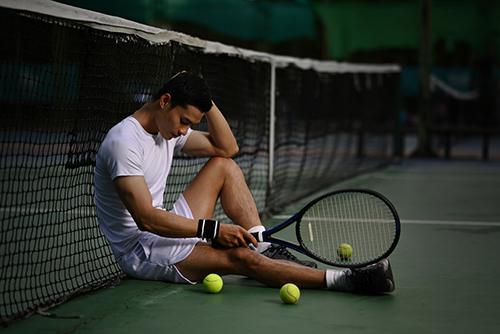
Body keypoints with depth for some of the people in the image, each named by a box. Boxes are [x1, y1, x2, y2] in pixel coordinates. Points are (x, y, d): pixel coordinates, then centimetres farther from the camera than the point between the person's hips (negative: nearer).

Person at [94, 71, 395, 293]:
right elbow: (146, 218, -30)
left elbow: (227, 148, 10)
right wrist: (212, 229, -31)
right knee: (240, 256, -29)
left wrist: (206, 102, -3)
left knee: (224, 165, 5)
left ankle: (265, 248, -6)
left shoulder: (170, 125, 7)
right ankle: (346, 280, -31)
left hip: (162, 231, 10)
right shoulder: (124, 141, -22)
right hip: (140, 251, -10)